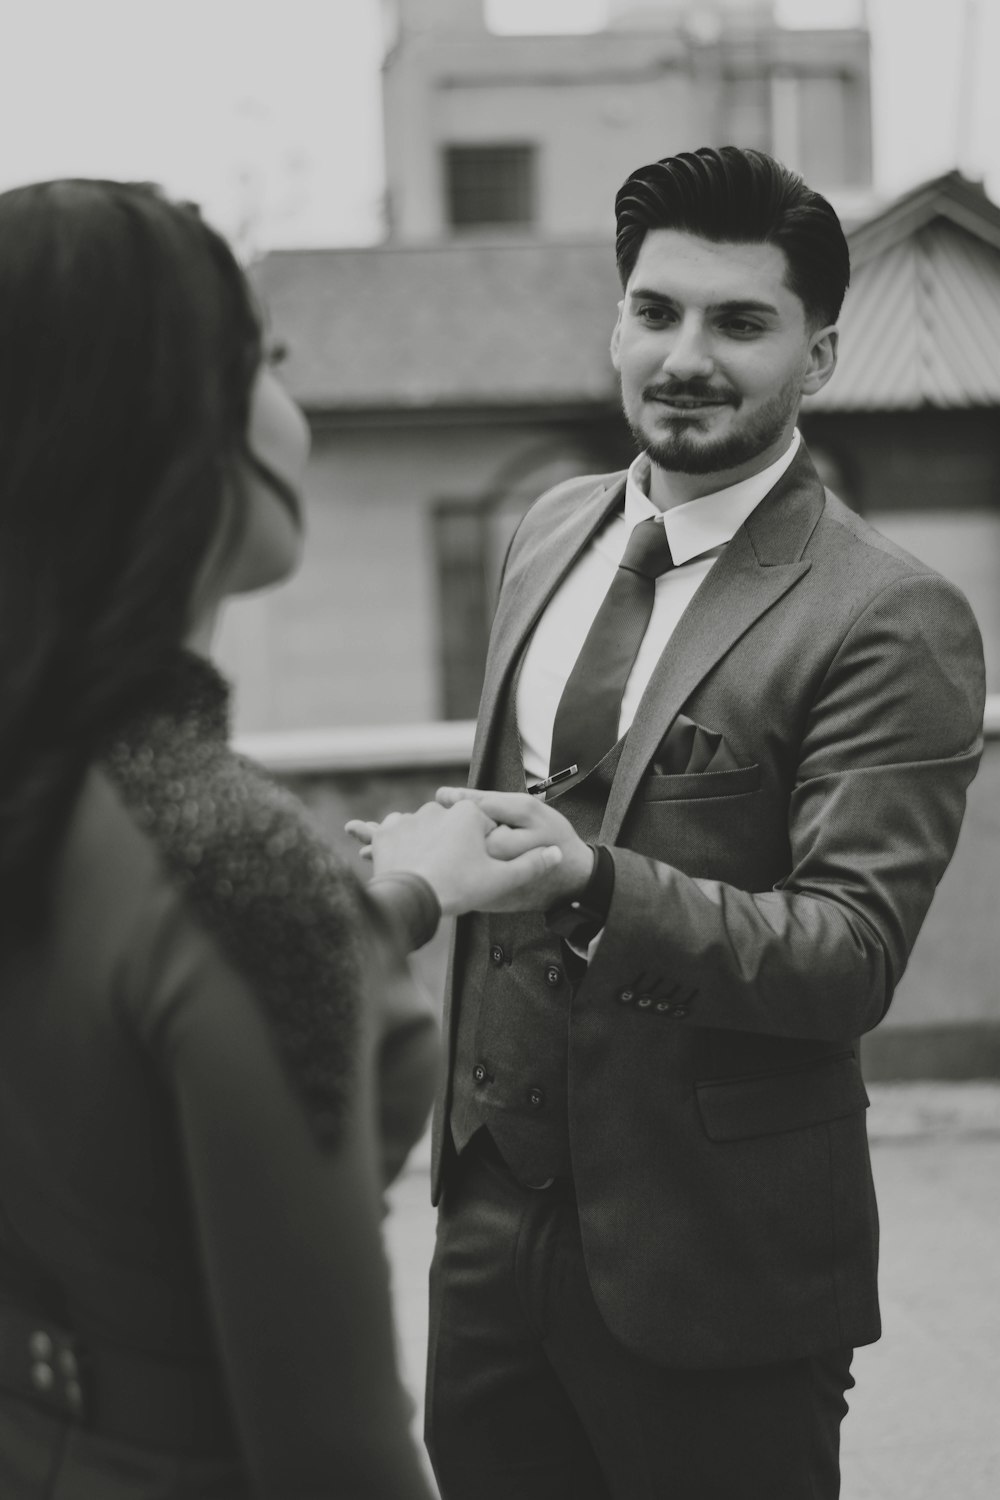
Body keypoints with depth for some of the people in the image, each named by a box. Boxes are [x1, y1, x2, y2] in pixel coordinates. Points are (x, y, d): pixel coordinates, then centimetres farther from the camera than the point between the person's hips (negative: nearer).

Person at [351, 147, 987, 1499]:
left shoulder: (890, 622, -15)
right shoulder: (553, 531, 7)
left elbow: (855, 955, -21)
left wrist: (597, 883, -33)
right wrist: (431, 850, 2)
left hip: (712, 1269, -6)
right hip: (493, 1213, 6)